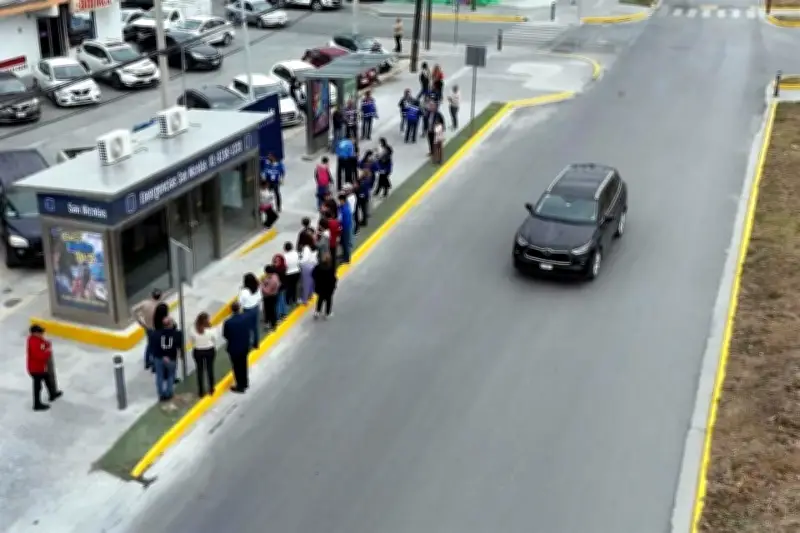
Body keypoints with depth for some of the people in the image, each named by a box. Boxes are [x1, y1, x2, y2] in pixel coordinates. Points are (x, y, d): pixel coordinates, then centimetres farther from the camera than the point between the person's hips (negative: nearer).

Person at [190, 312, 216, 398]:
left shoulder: (193, 330, -19)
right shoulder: (211, 330, -21)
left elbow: (192, 341, -6)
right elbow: (215, 340, -7)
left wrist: (197, 346, 8)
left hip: (197, 351, 0)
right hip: (210, 350, 0)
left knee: (199, 370, 13)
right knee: (210, 369, 18)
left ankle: (201, 391, 19)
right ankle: (211, 389, 29)